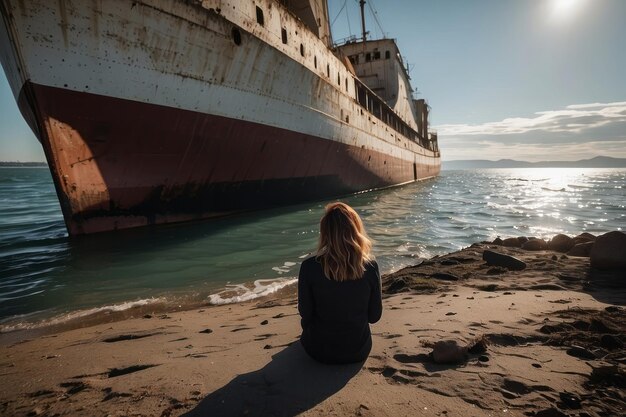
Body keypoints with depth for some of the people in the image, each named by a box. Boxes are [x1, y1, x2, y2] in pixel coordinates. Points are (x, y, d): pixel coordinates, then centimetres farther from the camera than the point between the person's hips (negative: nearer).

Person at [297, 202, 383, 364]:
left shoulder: (309, 267, -23)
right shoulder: (370, 267, -18)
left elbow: (305, 313, -11)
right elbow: (375, 316, -7)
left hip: (320, 351, -2)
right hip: (359, 351, 2)